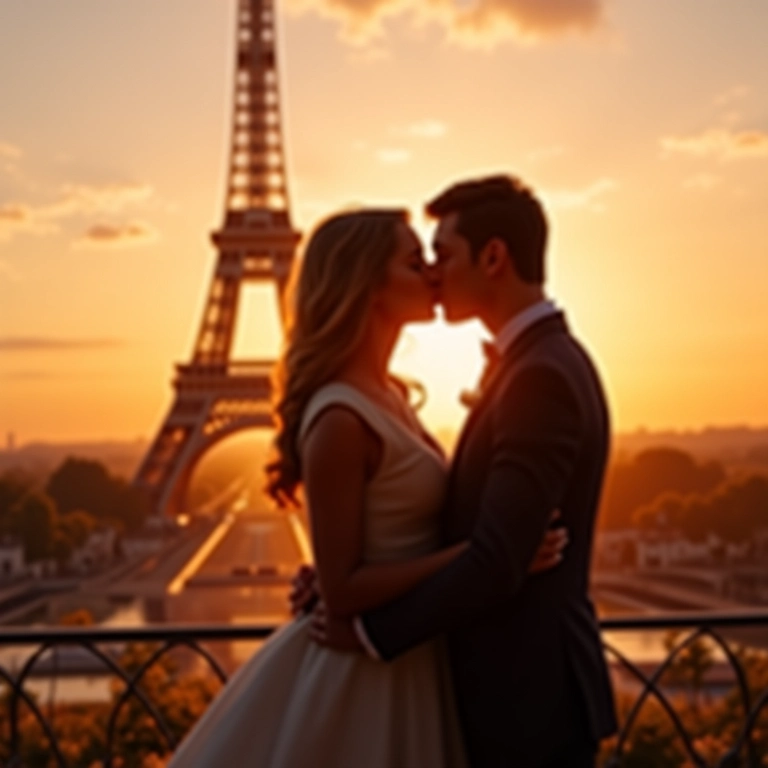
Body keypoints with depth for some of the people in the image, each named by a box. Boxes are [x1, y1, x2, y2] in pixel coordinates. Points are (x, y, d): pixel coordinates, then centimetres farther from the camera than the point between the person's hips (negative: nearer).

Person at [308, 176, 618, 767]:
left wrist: (372, 630, -14)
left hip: (530, 699, -9)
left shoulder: (542, 377, -21)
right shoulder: (544, 361, 10)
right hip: (522, 684, 9)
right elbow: (461, 523, 11)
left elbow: (497, 562, -26)